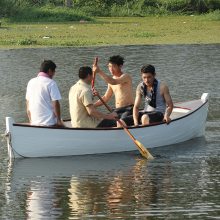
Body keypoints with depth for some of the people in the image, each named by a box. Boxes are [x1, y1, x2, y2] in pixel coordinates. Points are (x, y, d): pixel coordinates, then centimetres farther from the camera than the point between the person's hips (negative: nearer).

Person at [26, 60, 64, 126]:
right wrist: (59, 121, -2)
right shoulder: (51, 83, -8)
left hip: (34, 123, 6)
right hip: (49, 123, -6)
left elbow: (28, 103, 16)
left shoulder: (31, 82, 11)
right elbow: (55, 103, -10)